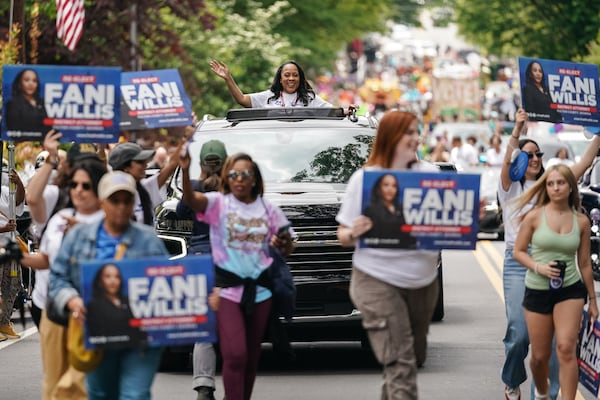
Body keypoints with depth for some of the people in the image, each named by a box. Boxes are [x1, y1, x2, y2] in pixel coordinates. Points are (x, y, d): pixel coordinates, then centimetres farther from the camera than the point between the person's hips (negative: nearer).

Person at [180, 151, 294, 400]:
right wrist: (185, 171, -41)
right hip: (226, 289, -4)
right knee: (235, 355, -16)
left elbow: (287, 249, 14)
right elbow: (191, 199, -23)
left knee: (251, 358, 10)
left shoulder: (268, 209, 9)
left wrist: (283, 244, -11)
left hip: (259, 291, 4)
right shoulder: (218, 203, -2)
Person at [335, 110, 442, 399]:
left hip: (423, 281, 5)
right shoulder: (364, 178, -3)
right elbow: (343, 236, 1)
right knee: (400, 364, -13)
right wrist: (353, 234, -21)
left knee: (415, 357, 16)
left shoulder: (430, 173, 5)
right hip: (378, 281, -5)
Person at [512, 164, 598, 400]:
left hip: (570, 290, 0)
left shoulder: (581, 221, 1)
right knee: (540, 355, 7)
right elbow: (518, 251, 1)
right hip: (537, 290, 0)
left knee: (566, 348, -18)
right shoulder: (535, 216, -4)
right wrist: (538, 267, -18)